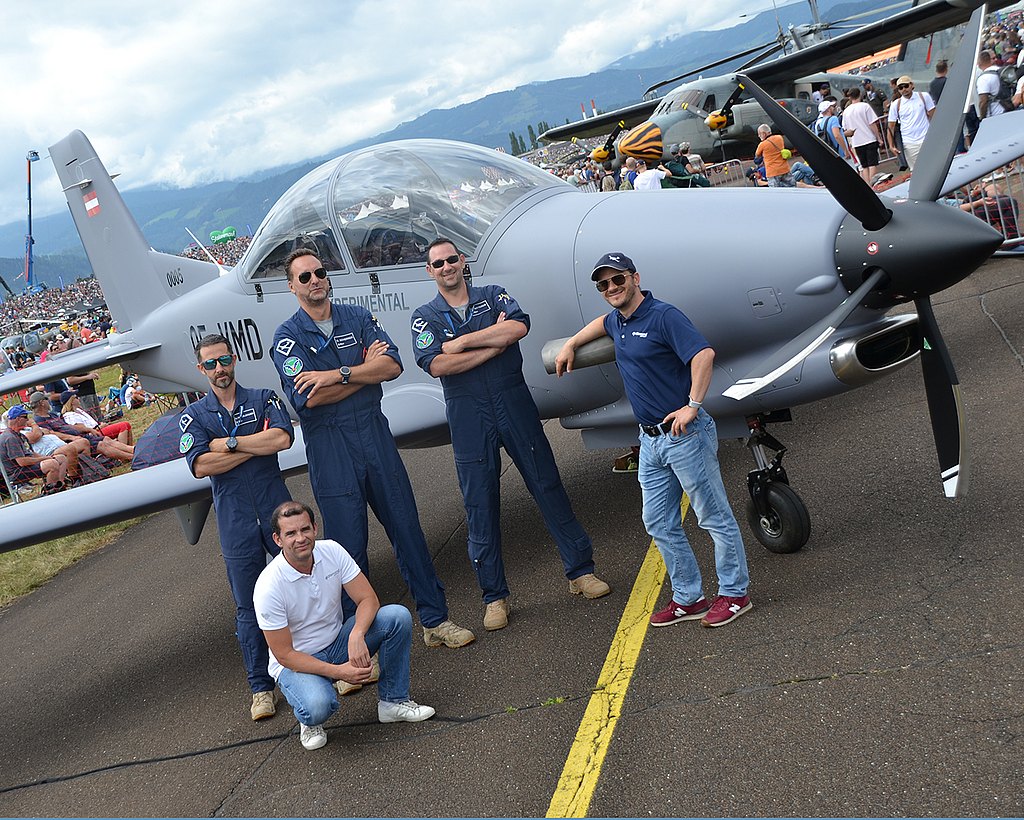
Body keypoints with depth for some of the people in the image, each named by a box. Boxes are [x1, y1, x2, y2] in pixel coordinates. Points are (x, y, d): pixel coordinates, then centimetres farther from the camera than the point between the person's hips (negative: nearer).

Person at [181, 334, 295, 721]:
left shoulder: (264, 398, 5)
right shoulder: (194, 415, 5)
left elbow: (283, 439, -14)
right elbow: (201, 466, -12)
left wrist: (229, 443, -14)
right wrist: (259, 443, -12)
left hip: (278, 511, 0)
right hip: (236, 525, 0)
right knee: (249, 606, 6)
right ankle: (261, 687, 16)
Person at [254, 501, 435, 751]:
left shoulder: (332, 551, -12)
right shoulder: (268, 587, -24)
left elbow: (368, 599, -11)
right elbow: (284, 655, -20)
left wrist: (357, 635, -32)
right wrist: (338, 671, -28)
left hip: (338, 642, 5)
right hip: (296, 662, -4)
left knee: (398, 616, -19)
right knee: (318, 706, -38)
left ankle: (393, 701, -3)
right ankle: (309, 721, 2)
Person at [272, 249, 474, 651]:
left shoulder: (358, 317, 7)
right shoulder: (287, 336, -2)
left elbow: (393, 365, -8)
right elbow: (307, 398, -17)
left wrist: (337, 374, -17)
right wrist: (365, 369, -9)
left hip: (374, 433, 3)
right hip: (329, 448, -3)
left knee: (406, 526, 8)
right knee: (349, 545, 2)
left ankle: (435, 620, 20)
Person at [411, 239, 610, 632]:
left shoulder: (493, 295, 8)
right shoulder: (425, 316, 6)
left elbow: (520, 326, -14)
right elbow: (436, 365, -13)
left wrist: (463, 341, -13)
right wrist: (494, 343, -12)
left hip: (514, 404, 1)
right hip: (468, 416, 0)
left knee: (548, 486, 5)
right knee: (480, 505, 3)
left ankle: (581, 571, 18)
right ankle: (494, 596, 15)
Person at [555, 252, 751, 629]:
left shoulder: (663, 316, -14)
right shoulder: (618, 322, 12)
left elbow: (704, 353, -27)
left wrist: (693, 406, -29)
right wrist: (571, 344, 30)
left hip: (685, 433, -9)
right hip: (651, 439, 9)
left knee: (715, 517, 3)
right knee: (659, 524, 12)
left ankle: (734, 594, 15)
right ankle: (688, 598, 23)